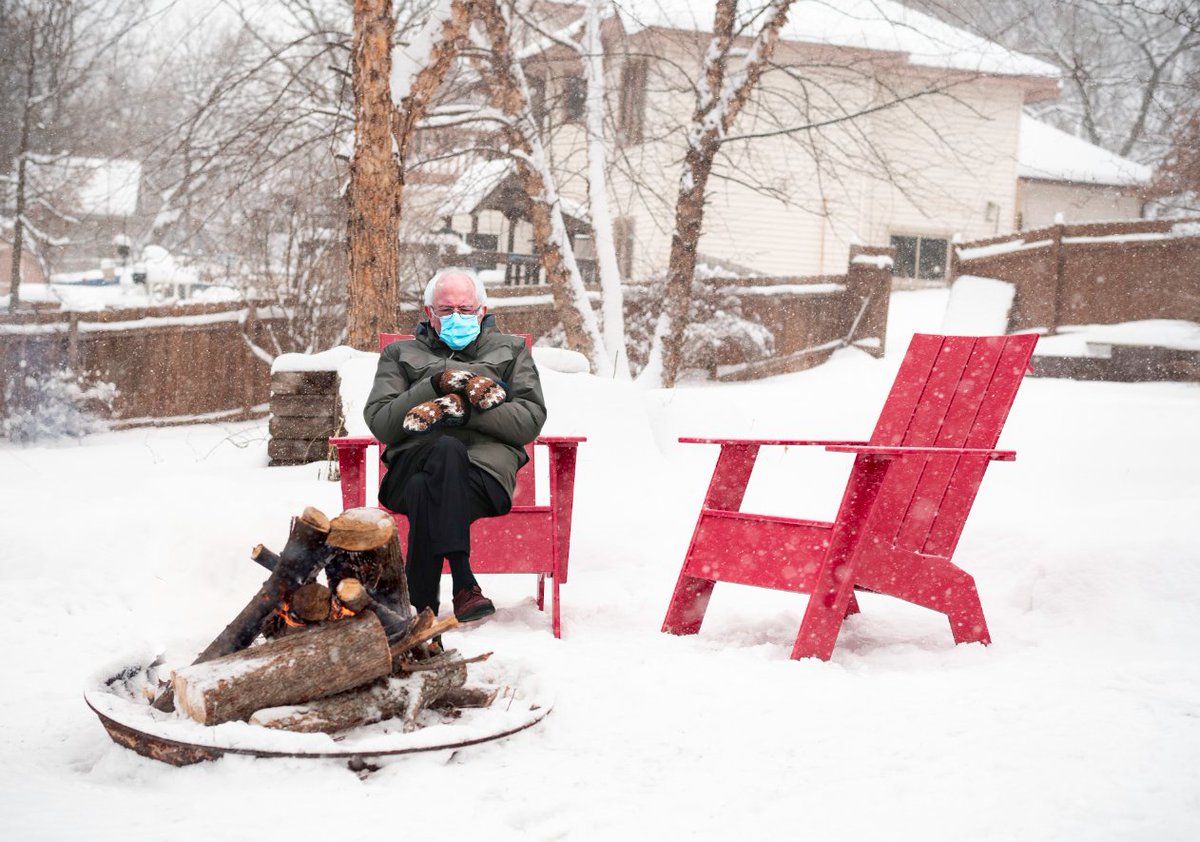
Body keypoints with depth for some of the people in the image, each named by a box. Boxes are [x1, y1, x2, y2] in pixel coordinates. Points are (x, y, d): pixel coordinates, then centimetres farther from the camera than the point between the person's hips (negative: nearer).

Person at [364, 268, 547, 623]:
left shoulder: (510, 350, 28)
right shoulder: (401, 354, 29)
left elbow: (531, 421, 9)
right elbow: (380, 423, 11)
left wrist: (463, 409, -5)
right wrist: (435, 386, -2)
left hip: (486, 464, 0)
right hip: (415, 460, 1)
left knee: (426, 491, -37)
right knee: (447, 450, -39)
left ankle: (422, 606, -40)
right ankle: (463, 585, -44)